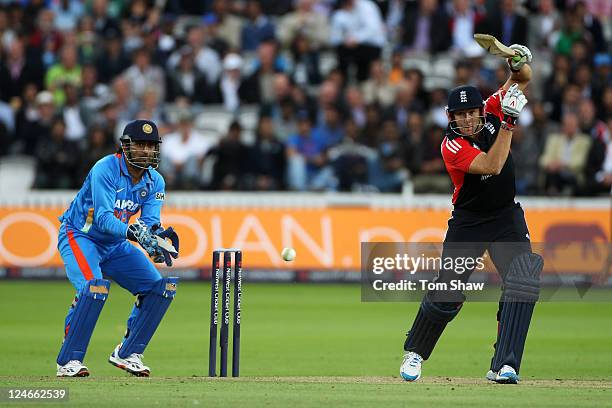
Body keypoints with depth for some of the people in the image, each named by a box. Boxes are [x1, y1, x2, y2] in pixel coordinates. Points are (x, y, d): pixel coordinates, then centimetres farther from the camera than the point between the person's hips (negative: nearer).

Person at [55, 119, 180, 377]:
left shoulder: (155, 182, -2)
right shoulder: (105, 170, -23)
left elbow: (150, 221, -12)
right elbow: (103, 218, -33)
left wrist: (157, 235, -36)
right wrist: (135, 233, -48)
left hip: (115, 246, 7)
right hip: (80, 237, -7)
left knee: (161, 288, -5)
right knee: (94, 287, -32)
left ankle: (128, 353, 6)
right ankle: (69, 361, -24)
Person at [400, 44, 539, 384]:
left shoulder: (492, 111, -6)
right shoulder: (452, 146, -21)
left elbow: (523, 79, 1)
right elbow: (492, 165, -34)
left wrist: (520, 63, -22)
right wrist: (508, 122, -36)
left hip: (507, 216, 3)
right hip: (468, 223, -3)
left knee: (524, 281, -18)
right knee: (446, 294, -1)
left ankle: (504, 365, -20)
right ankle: (415, 353, 26)